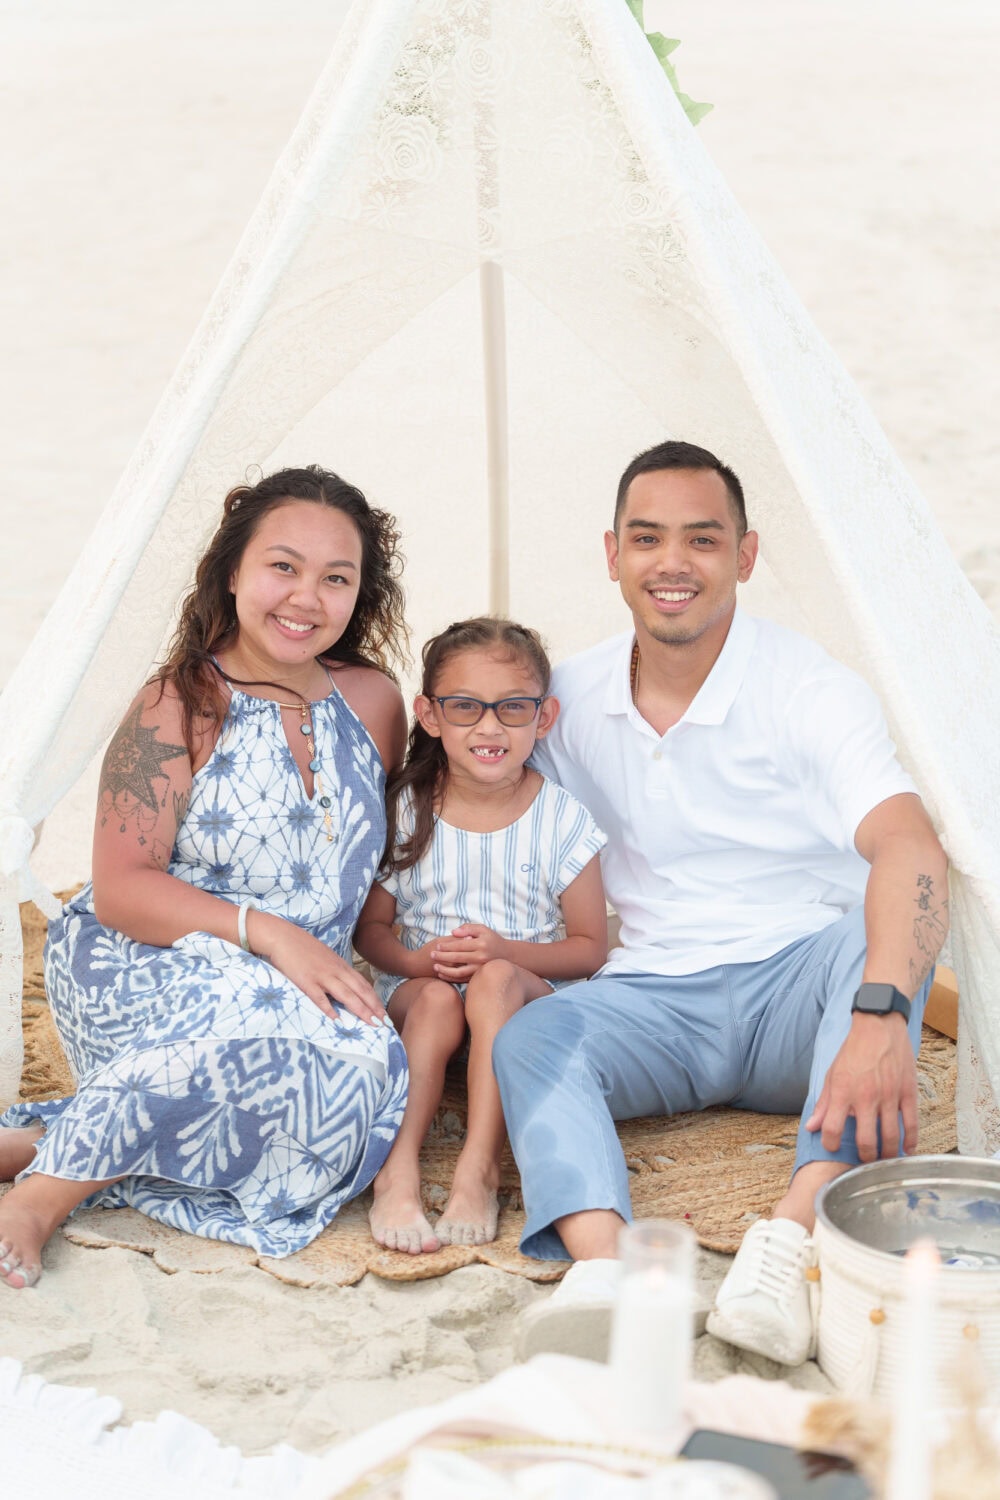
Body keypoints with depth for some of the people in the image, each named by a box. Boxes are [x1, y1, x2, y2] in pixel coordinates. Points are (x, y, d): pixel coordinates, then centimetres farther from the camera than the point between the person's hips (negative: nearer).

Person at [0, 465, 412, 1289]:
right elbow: (122, 889, -13)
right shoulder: (180, 706, -7)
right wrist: (267, 932, -25)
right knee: (341, 1052, -35)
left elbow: (372, 856, 22)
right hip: (137, 973, -6)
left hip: (302, 986, 6)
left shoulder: (373, 700, 8)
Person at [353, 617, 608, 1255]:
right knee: (435, 1000, -33)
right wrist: (418, 960, -17)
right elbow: (370, 926, 7)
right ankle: (399, 1167, -40)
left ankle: (480, 1167, -40)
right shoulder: (406, 811, 1)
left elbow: (591, 946, -2)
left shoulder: (562, 820, -4)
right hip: (417, 990, 1)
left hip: (527, 993, -1)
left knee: (496, 982, -34)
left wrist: (504, 952, -20)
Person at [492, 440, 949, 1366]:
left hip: (796, 990, -2)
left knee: (883, 935, -34)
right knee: (530, 1037, -26)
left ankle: (792, 1237, -48)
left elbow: (909, 852, -29)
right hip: (653, 1002, 3)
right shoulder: (571, 699, 4)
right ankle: (602, 1266, -51)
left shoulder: (811, 691, -12)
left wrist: (879, 1018, -47)